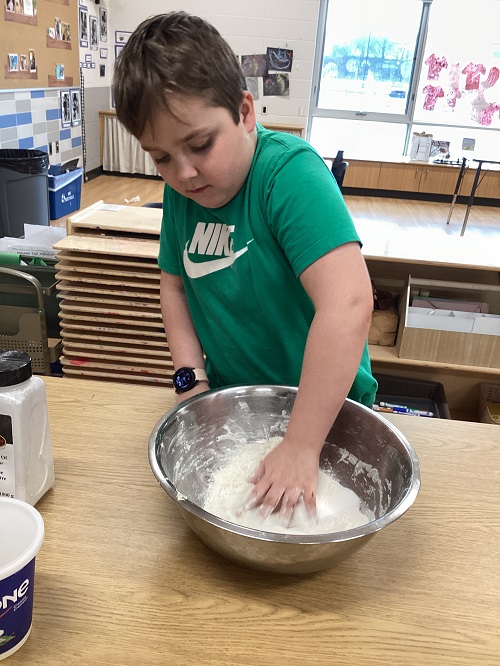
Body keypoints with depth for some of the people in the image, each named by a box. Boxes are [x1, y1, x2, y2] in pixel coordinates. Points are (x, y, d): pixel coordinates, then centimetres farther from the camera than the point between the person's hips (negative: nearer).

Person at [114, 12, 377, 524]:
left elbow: (348, 304, -38)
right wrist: (192, 376, -7)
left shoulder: (290, 172, -27)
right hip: (229, 401, 6)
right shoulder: (181, 191, -6)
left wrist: (301, 446, -36)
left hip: (323, 404, -5)